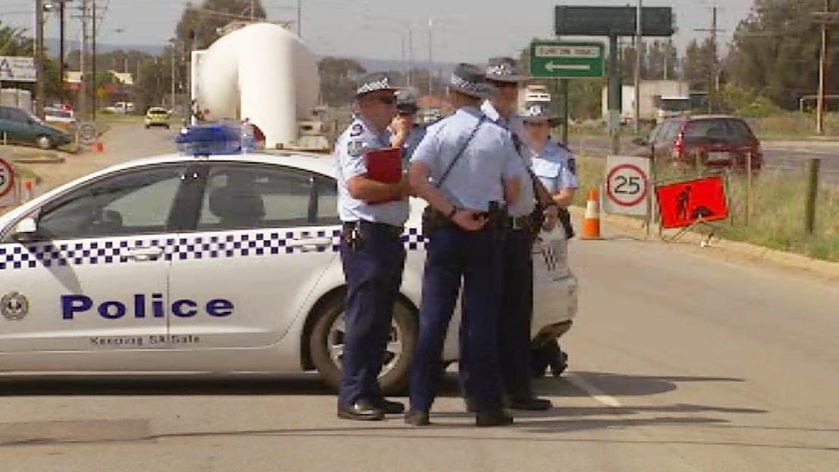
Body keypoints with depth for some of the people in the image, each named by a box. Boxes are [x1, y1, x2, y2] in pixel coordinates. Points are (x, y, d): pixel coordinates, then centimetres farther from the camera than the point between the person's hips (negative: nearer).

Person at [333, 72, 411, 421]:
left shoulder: (384, 139, 21)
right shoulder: (355, 139, -9)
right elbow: (358, 186, -22)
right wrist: (402, 188, -15)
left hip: (390, 236, 10)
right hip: (365, 236, -10)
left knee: (380, 320, 12)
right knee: (363, 318, -10)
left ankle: (370, 391, 18)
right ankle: (352, 396, -8)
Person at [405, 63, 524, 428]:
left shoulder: (439, 131, -2)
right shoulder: (499, 137, 0)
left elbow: (416, 179, -15)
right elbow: (513, 192, -1)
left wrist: (453, 213, -13)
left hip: (444, 231, 0)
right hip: (487, 233, 0)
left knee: (433, 316, 3)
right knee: (481, 318, 3)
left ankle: (420, 405, 2)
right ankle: (486, 406, 3)